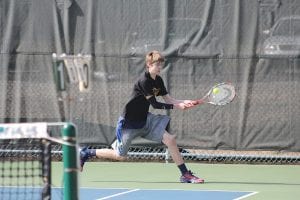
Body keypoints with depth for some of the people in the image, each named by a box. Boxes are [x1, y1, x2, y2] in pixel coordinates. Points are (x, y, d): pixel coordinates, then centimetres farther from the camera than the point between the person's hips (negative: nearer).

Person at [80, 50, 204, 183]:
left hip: (145, 120, 7)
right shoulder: (144, 81, -22)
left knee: (170, 140, -9)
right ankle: (86, 153, 21)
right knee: (120, 156, 1)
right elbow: (154, 104, -22)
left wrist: (184, 102, -14)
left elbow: (168, 99, 3)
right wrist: (176, 106, -22)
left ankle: (185, 174, -4)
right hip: (129, 122, -7)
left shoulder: (158, 81, 4)